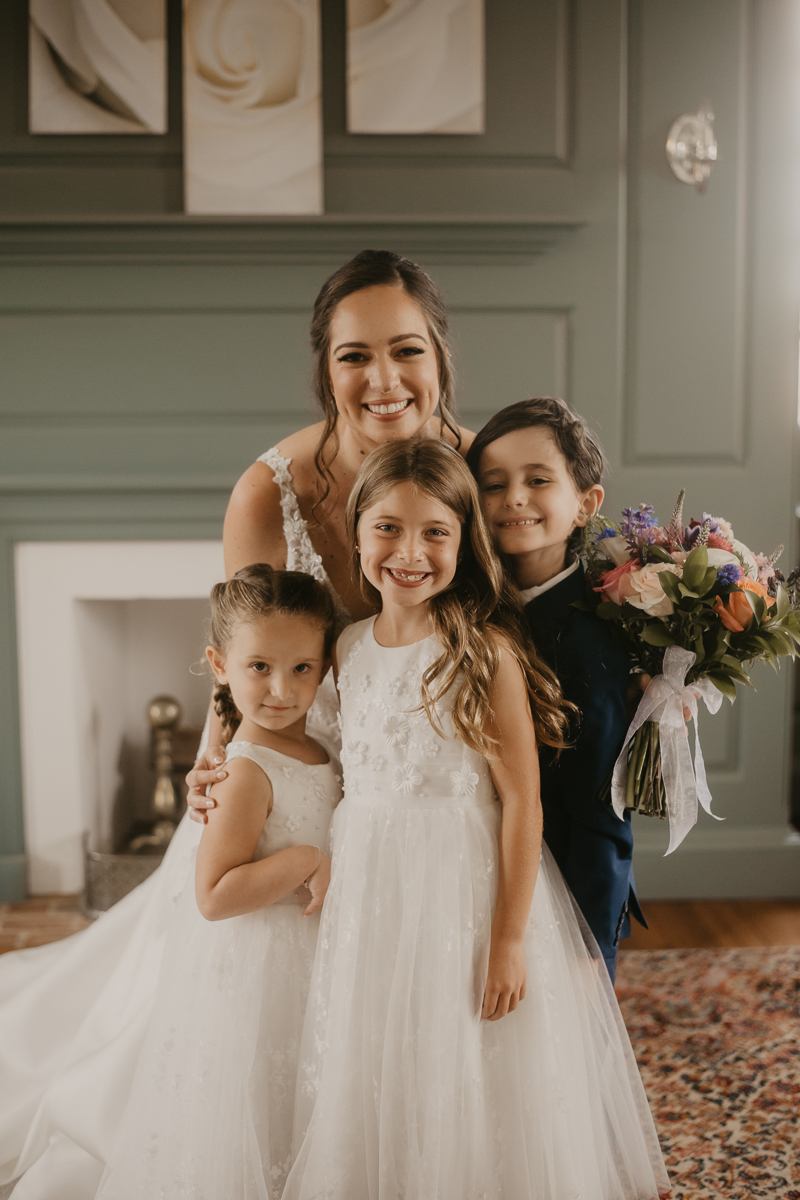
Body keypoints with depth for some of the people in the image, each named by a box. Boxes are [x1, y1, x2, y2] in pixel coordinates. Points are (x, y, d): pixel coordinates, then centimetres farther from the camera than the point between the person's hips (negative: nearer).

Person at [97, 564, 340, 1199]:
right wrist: (307, 861, -27)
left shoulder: (321, 753, 3)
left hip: (307, 962, 8)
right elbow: (214, 896, -26)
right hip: (255, 973, -8)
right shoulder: (249, 773, -22)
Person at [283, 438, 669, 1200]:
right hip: (371, 894, 6)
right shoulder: (348, 648, 3)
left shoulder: (487, 651, -15)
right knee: (374, 1091, 19)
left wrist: (510, 939, -15)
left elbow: (521, 801, -15)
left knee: (473, 1098, 10)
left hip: (468, 888, -5)